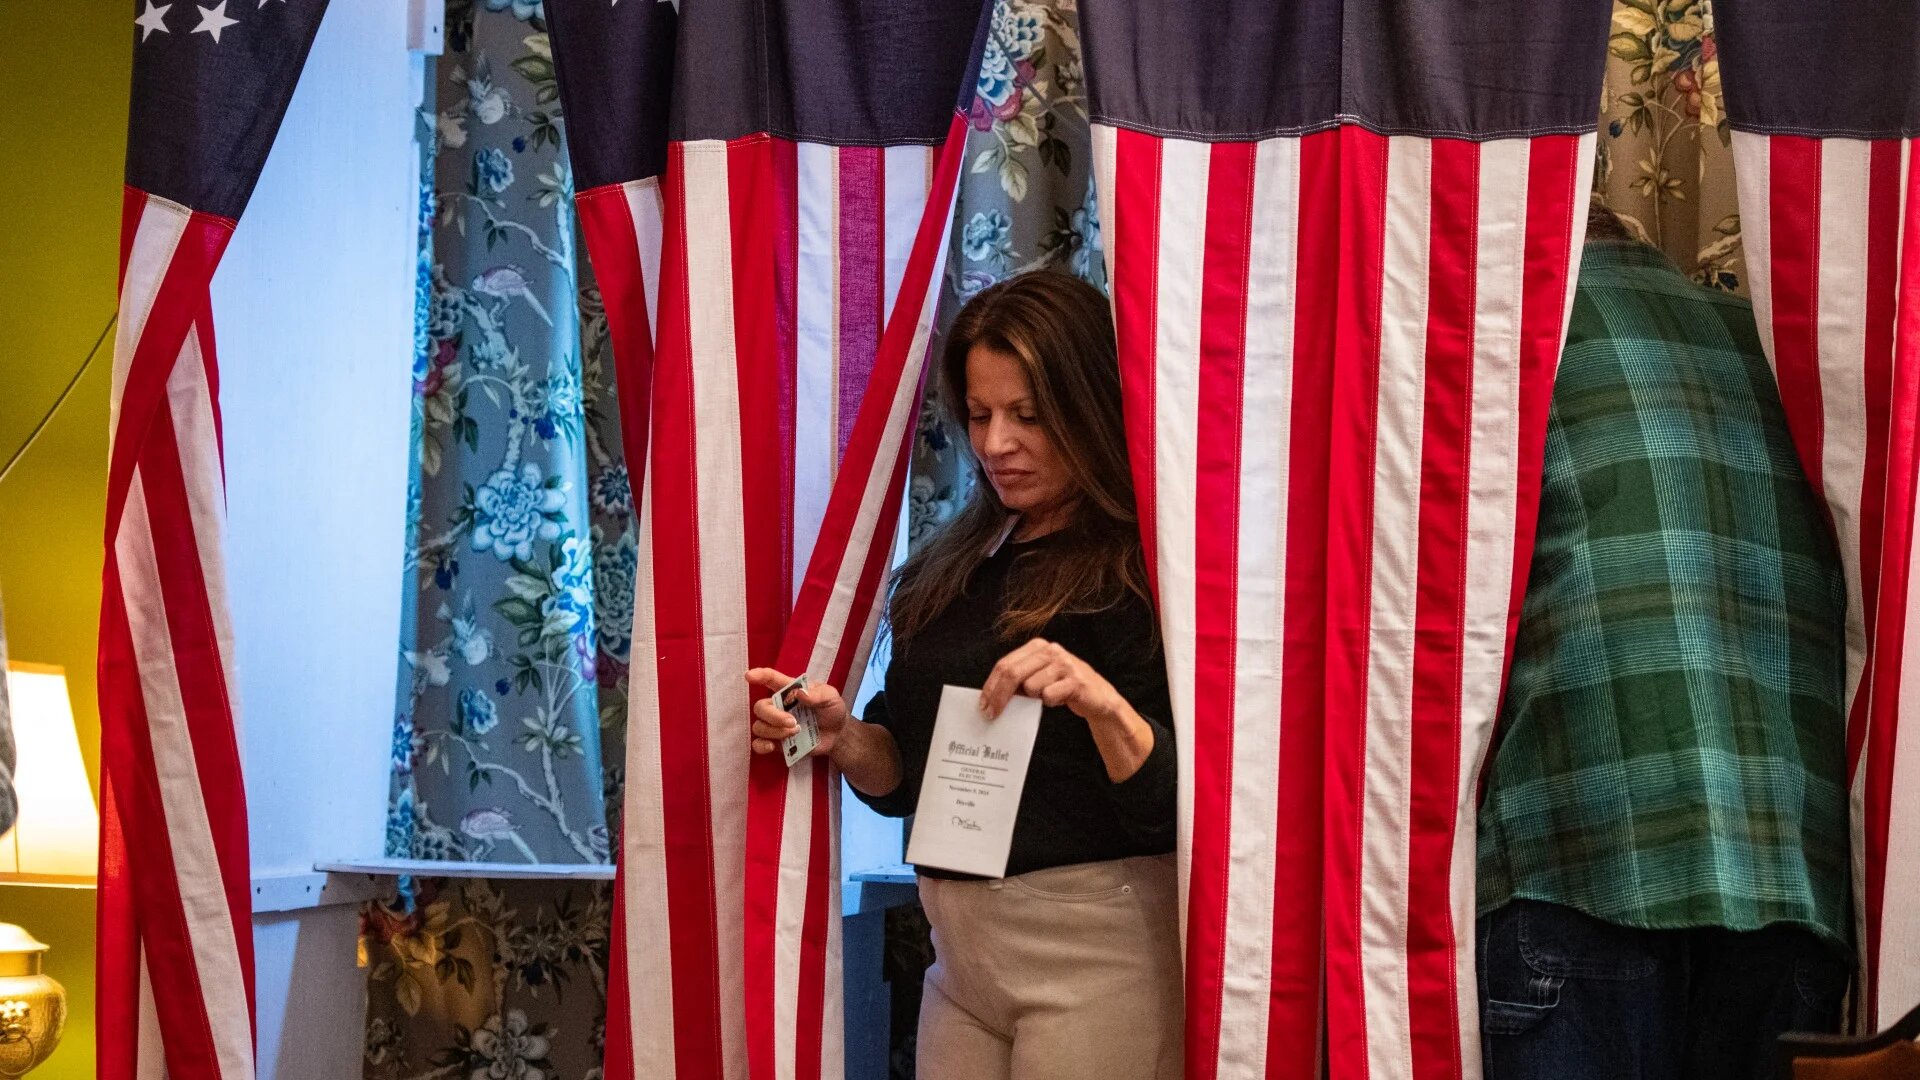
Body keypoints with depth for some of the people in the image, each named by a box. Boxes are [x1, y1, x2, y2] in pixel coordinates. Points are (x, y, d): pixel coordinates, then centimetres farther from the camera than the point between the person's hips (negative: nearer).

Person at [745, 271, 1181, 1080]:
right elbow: (905, 779, 13)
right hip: (962, 953, 6)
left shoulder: (1142, 572, -10)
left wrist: (1102, 705, -31)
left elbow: (1176, 812, -15)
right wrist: (843, 737, -7)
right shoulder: (952, 570, 10)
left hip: (1093, 952, -6)